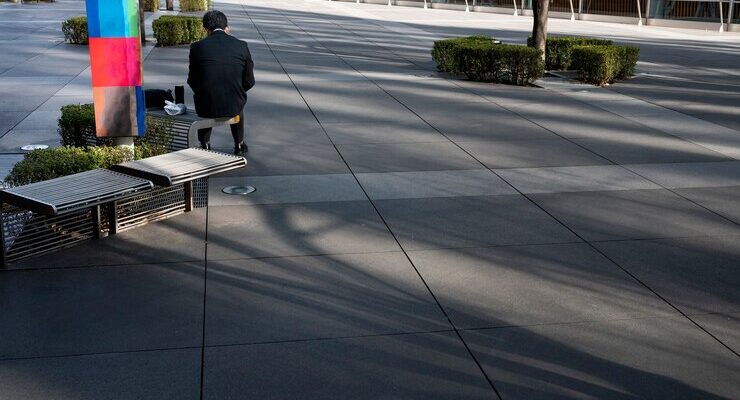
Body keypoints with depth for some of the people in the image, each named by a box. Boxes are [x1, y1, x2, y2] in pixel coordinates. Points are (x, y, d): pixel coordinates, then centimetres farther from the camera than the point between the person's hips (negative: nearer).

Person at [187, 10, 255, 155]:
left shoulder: (197, 47, -4)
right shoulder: (242, 46, -3)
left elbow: (193, 81, 4)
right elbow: (249, 81, 2)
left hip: (207, 106, 0)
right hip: (233, 106, 0)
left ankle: (205, 146, 41)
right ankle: (239, 146, 42)